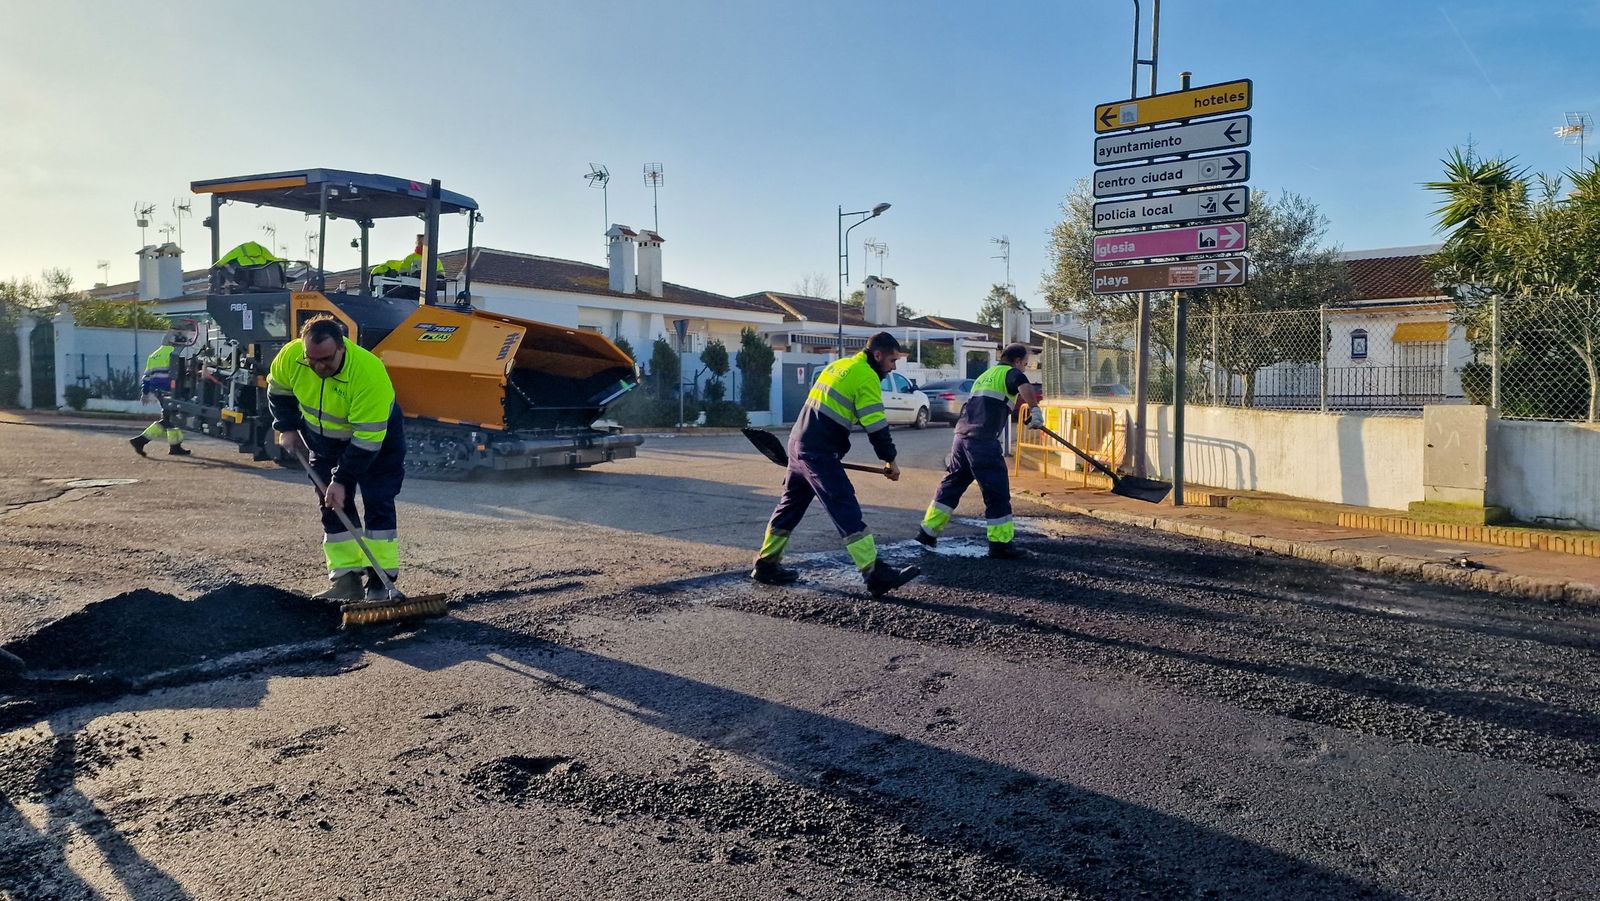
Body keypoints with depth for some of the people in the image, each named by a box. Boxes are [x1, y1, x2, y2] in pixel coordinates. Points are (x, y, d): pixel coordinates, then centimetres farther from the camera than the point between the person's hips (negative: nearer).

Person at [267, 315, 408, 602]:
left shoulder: (370, 373, -39)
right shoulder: (290, 356, -22)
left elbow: (367, 439, -34)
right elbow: (277, 389, 3)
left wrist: (342, 480, -30)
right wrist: (287, 428, -5)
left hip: (376, 438, -5)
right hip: (324, 440, 5)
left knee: (378, 504, -10)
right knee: (333, 508, 5)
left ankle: (380, 582, -7)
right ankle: (345, 579, 10)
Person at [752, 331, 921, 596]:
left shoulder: (838, 365, 17)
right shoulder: (866, 376, -10)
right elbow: (876, 425, -10)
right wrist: (890, 460, 2)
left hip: (799, 444, 9)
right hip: (818, 453, -9)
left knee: (791, 505, 18)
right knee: (846, 510, -13)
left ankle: (766, 564, 27)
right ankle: (876, 574, -15)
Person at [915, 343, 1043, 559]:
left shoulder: (985, 375, 27)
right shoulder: (1011, 373, 2)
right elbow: (1024, 386, -21)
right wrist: (1035, 409, -23)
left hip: (962, 436, 8)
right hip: (983, 442, -8)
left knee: (952, 484, 17)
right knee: (997, 492, -2)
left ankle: (928, 531, 20)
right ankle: (1000, 544, -1)